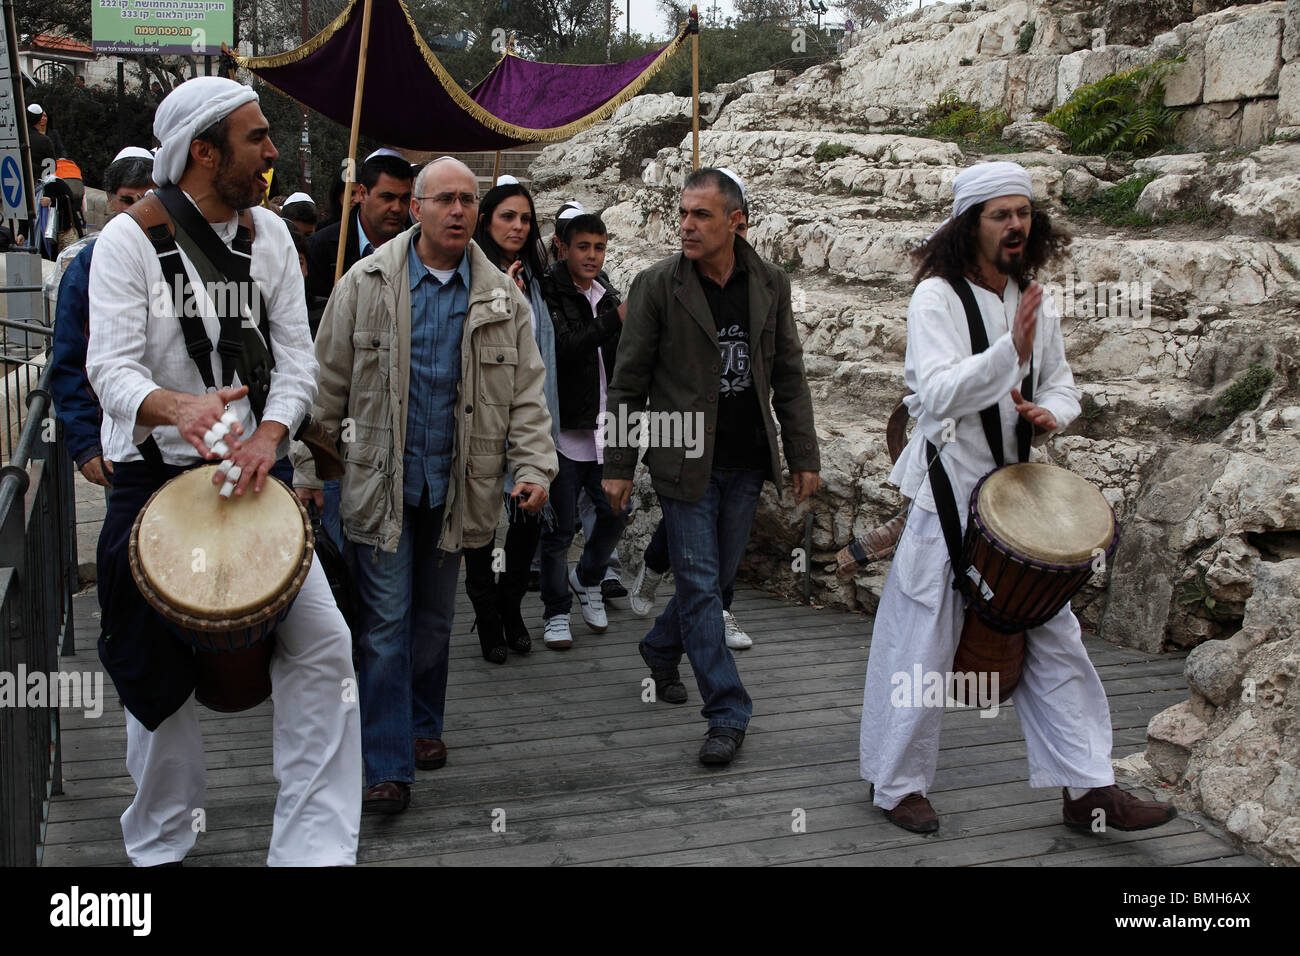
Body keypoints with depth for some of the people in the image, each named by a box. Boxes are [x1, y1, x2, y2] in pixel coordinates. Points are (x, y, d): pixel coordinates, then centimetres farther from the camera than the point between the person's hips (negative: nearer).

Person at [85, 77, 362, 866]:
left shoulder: (270, 233, 5)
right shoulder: (129, 239, -8)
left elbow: (297, 356, 0)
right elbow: (111, 368, -18)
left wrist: (271, 429, -19)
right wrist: (176, 406, -40)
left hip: (255, 472, 4)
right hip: (155, 480, -3)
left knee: (324, 645, -9)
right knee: (160, 677, 8)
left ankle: (315, 849, 1)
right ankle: (160, 846, 31)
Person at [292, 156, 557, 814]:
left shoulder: (501, 296, 4)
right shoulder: (366, 284, -2)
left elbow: (526, 391, 3)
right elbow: (328, 384, 0)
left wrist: (533, 466, -9)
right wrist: (308, 471, -2)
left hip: (454, 486, 3)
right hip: (378, 483, -2)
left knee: (434, 618, 16)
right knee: (386, 622, -3)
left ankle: (423, 724, 36)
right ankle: (389, 766, 3)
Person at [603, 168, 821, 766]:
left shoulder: (770, 284, 3)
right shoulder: (657, 285, -7)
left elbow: (788, 376, 9)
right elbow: (628, 383, -3)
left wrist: (803, 456, 6)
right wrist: (618, 466, -4)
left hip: (746, 463, 4)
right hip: (684, 462, -4)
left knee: (714, 577, 14)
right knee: (700, 583, -3)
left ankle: (660, 651, 40)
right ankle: (727, 714, 5)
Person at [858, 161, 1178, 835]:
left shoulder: (1033, 302, 10)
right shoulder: (936, 298, -11)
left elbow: (1061, 386, 18)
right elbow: (938, 395, -23)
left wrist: (1050, 413, -5)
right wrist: (1011, 351, -32)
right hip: (947, 494, -6)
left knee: (1052, 639, 8)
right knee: (922, 648, 2)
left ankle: (1087, 788, 17)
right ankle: (896, 784, 19)